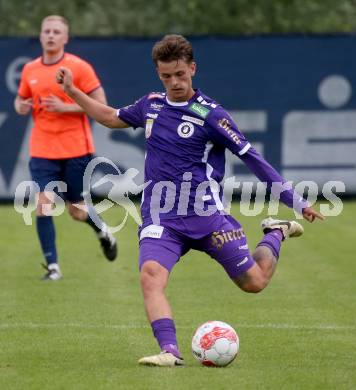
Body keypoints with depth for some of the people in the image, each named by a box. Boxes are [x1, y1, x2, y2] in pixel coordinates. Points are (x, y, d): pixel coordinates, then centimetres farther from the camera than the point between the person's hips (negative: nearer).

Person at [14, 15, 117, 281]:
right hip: (42, 151, 3)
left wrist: (65, 107, -19)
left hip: (76, 150, -3)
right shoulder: (30, 70, 6)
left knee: (77, 211, 6)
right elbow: (21, 100, 21)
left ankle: (103, 232, 39)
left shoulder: (79, 67, -6)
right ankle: (52, 267, -4)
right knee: (43, 205, -11)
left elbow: (101, 104, -8)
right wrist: (21, 107, -4)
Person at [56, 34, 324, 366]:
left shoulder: (210, 114, -9)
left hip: (206, 216, -3)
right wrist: (72, 92, 25)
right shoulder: (151, 105, 8)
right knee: (150, 276, -26)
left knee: (254, 283, 3)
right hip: (160, 218, 3)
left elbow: (251, 158, -7)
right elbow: (112, 118, 28)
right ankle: (169, 351, -33)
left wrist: (297, 203, -8)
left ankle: (275, 234, 33)